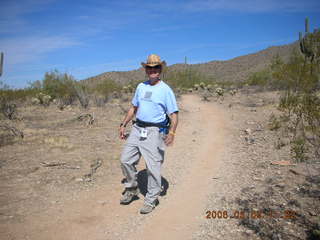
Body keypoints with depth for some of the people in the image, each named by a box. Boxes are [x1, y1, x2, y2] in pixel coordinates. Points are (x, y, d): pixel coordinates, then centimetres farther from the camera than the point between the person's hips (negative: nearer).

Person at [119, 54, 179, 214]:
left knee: (153, 166, -2)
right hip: (137, 129, 6)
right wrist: (123, 125, 17)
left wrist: (172, 132, -25)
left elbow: (173, 114, -10)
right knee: (125, 159, 6)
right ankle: (132, 189, 29)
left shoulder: (166, 90, -6)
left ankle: (151, 199, 16)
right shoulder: (141, 86, 13)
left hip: (155, 132, -6)